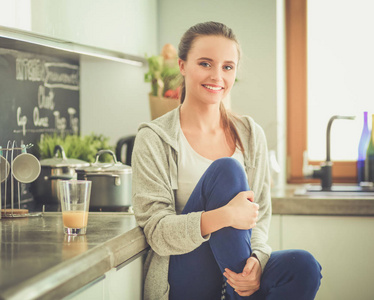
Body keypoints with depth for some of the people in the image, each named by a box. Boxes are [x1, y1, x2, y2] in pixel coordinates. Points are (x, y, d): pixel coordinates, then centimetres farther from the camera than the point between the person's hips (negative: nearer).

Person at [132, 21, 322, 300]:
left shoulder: (250, 135, 8)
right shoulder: (154, 139, -6)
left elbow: (260, 214, 9)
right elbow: (157, 233, -11)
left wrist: (256, 259, -14)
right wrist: (222, 217, -29)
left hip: (236, 268, 3)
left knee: (304, 265, -29)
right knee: (226, 169, -24)